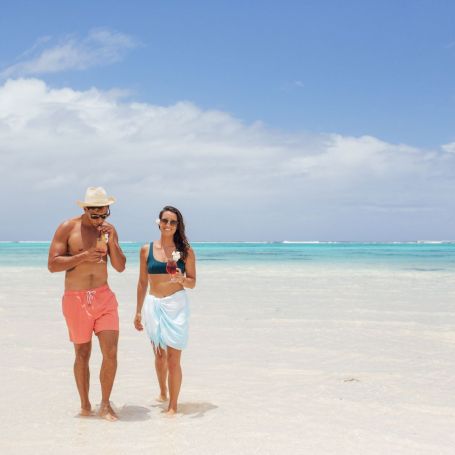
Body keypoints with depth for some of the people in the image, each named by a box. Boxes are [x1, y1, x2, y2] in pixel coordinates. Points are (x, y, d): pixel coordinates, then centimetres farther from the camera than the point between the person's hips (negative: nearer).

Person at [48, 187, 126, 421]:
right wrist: (83, 256, -21)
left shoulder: (109, 230, 5)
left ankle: (105, 405, 6)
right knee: (82, 354, 7)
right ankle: (85, 405, 23)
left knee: (111, 352, -7)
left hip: (104, 297, 3)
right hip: (76, 299, -2)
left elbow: (120, 267, 4)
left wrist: (111, 242, -12)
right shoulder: (67, 228, -6)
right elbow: (52, 264, -11)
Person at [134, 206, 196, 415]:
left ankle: (173, 405, 2)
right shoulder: (146, 250, 4)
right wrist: (138, 312, 14)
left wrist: (181, 279, -19)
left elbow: (192, 283, 3)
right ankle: (162, 393, 38)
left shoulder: (185, 251, -1)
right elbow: (142, 283, 12)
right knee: (159, 355, 16)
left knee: (173, 358, -6)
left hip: (176, 305, -3)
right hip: (153, 305, 3)